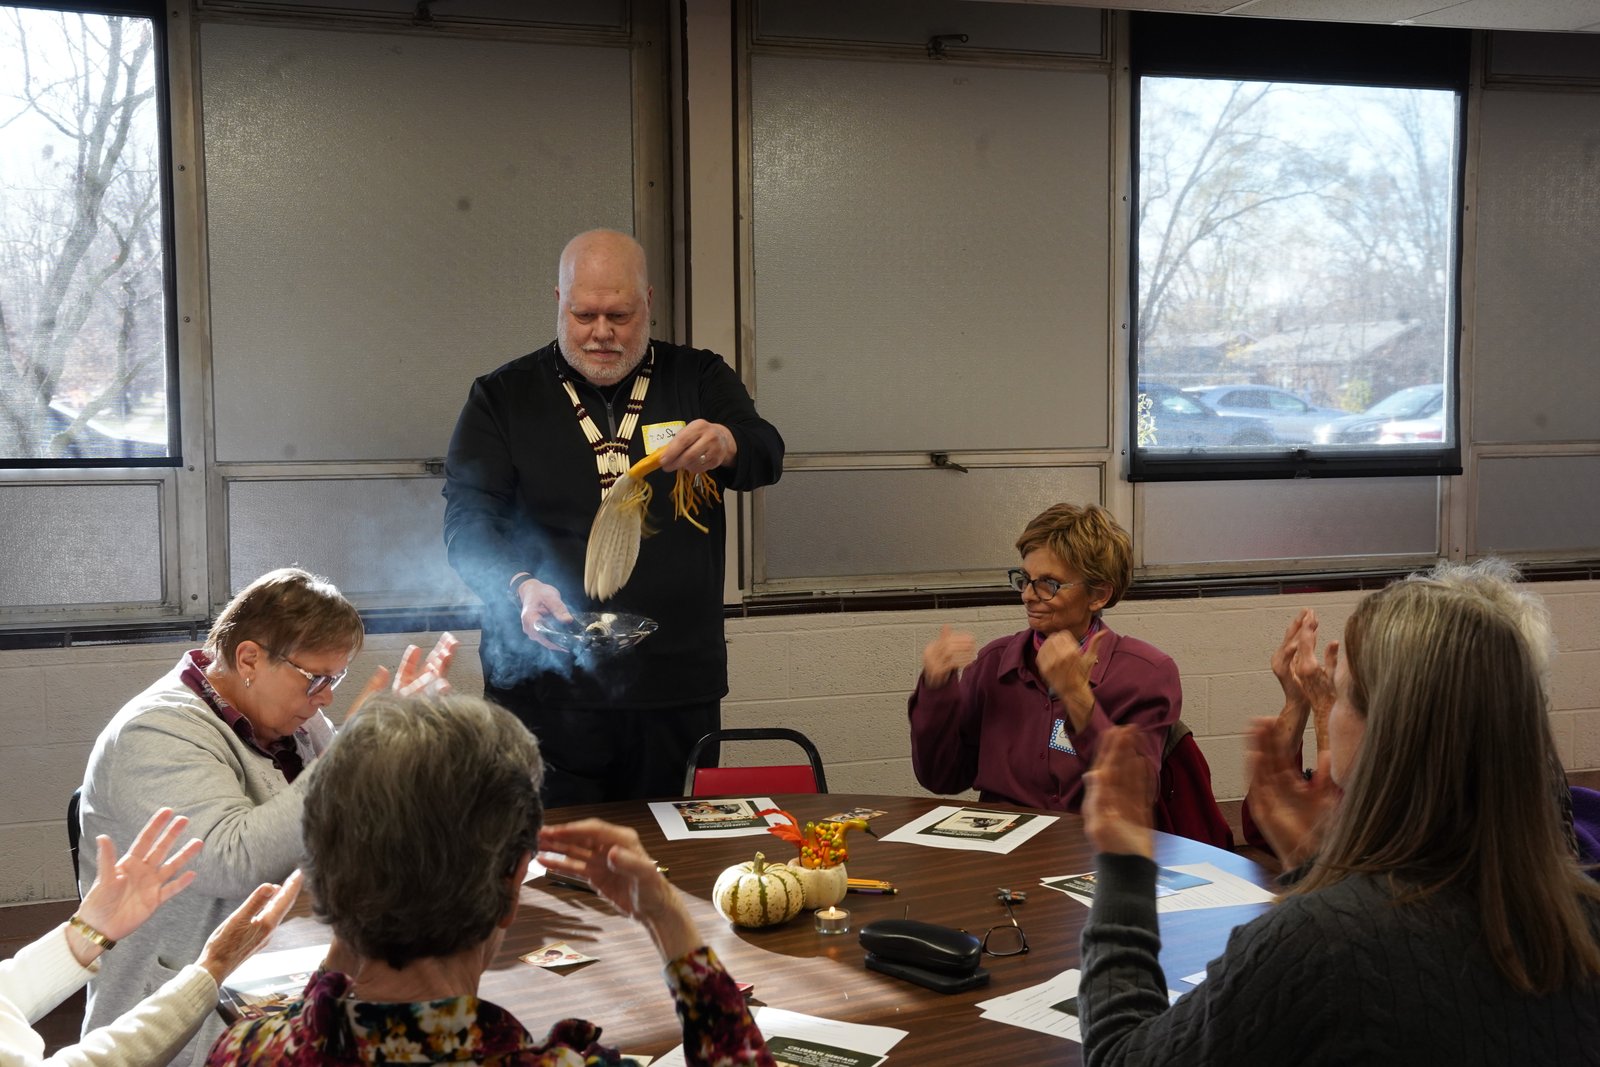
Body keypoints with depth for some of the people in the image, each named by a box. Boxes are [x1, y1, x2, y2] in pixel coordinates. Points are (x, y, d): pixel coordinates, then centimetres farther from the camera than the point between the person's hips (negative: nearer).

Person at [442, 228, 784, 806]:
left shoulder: (698, 380, 10)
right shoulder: (501, 397, 7)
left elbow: (766, 456, -6)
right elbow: (467, 521, -1)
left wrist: (725, 445, -30)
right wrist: (520, 585, -22)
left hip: (677, 689, 1)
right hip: (545, 689, -1)